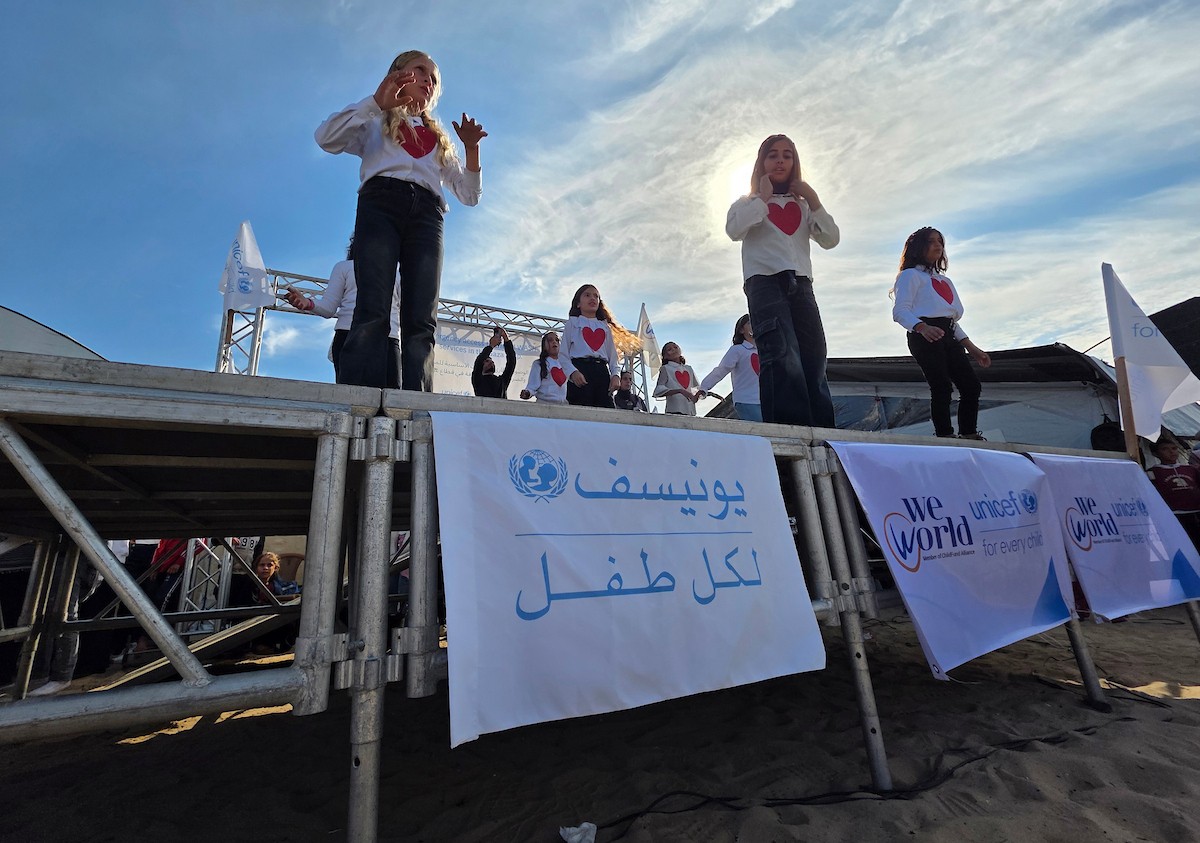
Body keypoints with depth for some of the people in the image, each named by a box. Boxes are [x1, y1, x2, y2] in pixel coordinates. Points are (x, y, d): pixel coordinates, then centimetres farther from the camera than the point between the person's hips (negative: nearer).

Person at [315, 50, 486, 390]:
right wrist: (376, 101, 4)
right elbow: (326, 138, 9)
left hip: (426, 213, 2)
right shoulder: (376, 122, 29)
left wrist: (472, 148, 13)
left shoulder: (440, 139, 36)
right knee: (373, 311, -24)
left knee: (421, 321, -18)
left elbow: (469, 195, 27)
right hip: (381, 202, -2)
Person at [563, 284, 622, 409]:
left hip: (602, 371, 3)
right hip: (580, 367, -3)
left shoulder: (606, 326, 24)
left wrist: (615, 375, 1)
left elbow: (612, 354, 19)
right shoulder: (573, 322, 14)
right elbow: (564, 352, 5)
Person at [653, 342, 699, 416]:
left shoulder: (689, 368, 18)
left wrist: (698, 394, 8)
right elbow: (658, 391, -9)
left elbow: (697, 387, 32)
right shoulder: (665, 369, 3)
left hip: (691, 412, 5)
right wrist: (680, 391, -20)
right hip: (674, 411, -5)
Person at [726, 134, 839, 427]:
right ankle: (789, 431, -34)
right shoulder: (750, 201, 20)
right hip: (764, 280, -4)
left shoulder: (802, 205, 28)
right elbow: (734, 230, -3)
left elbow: (831, 240, 16)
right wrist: (762, 197, 6)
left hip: (800, 284, 4)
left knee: (814, 361, -8)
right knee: (782, 356, -25)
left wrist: (814, 201, 11)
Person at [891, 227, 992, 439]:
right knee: (942, 388, -19)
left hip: (947, 336, 8)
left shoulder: (944, 280, 30)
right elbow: (900, 311, -10)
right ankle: (945, 436, -18)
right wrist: (922, 327, -29)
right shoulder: (910, 275, 6)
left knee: (971, 385, -2)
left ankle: (969, 436, 2)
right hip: (924, 336, -8)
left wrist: (971, 348, 20)